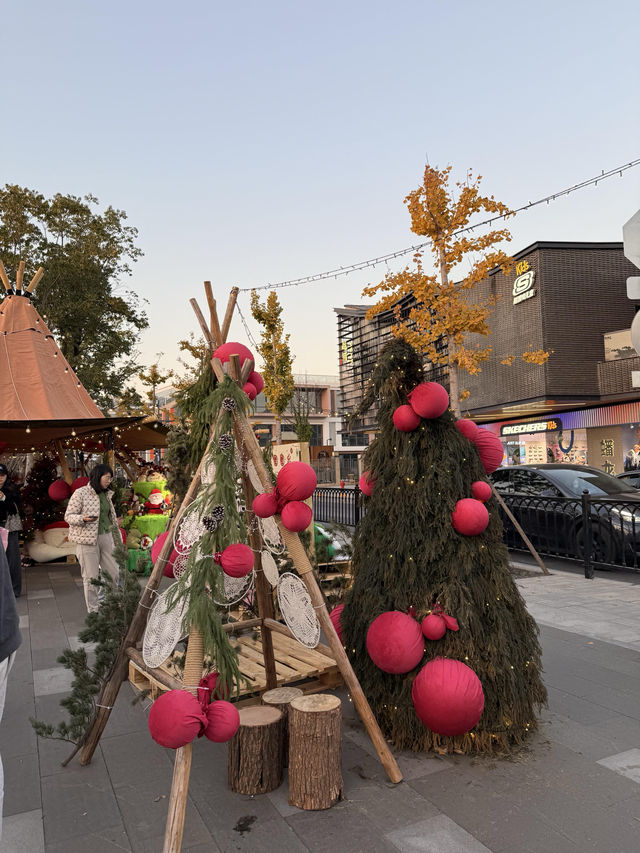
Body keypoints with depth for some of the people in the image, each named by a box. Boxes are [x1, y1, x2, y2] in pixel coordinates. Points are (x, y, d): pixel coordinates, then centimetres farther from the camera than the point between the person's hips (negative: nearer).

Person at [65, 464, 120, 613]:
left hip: (105, 536, 6)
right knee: (91, 576, 0)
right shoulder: (80, 493, -8)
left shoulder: (106, 494, 13)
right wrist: (83, 518, -25)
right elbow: (68, 516, -8)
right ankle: (93, 610, 12)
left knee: (114, 573, 5)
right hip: (88, 539, -6)